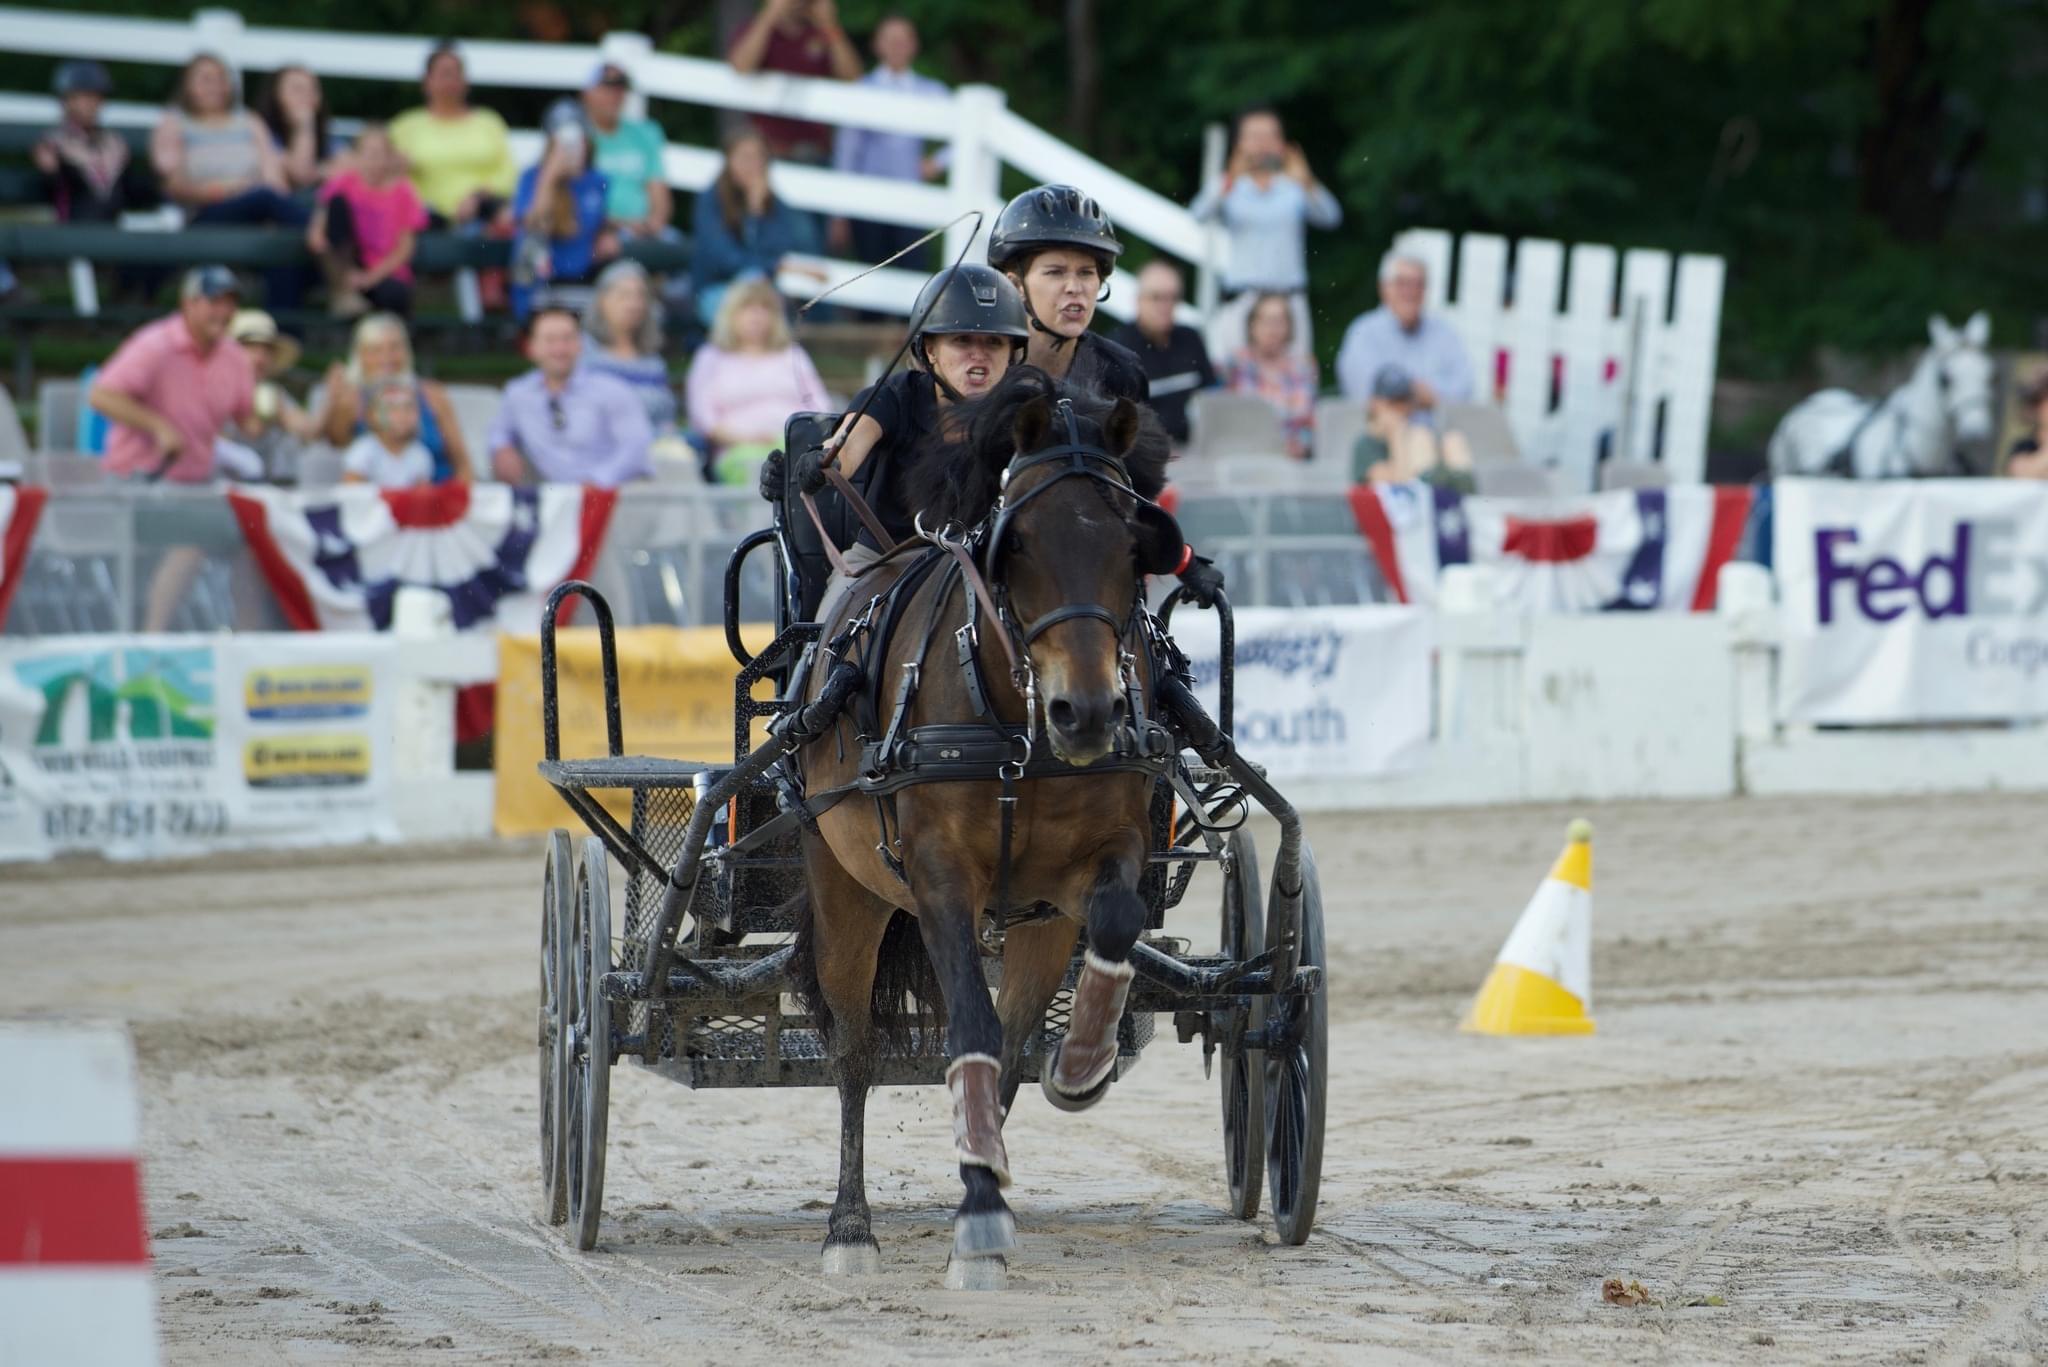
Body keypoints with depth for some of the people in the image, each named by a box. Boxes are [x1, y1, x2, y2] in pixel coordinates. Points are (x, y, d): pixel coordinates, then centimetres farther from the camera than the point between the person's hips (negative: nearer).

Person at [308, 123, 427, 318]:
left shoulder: (403, 191, -1)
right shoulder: (346, 182, 1)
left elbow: (405, 247, -3)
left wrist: (372, 276, -15)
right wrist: (317, 233, -27)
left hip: (387, 272, -3)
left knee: (396, 297, -41)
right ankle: (343, 292, -21)